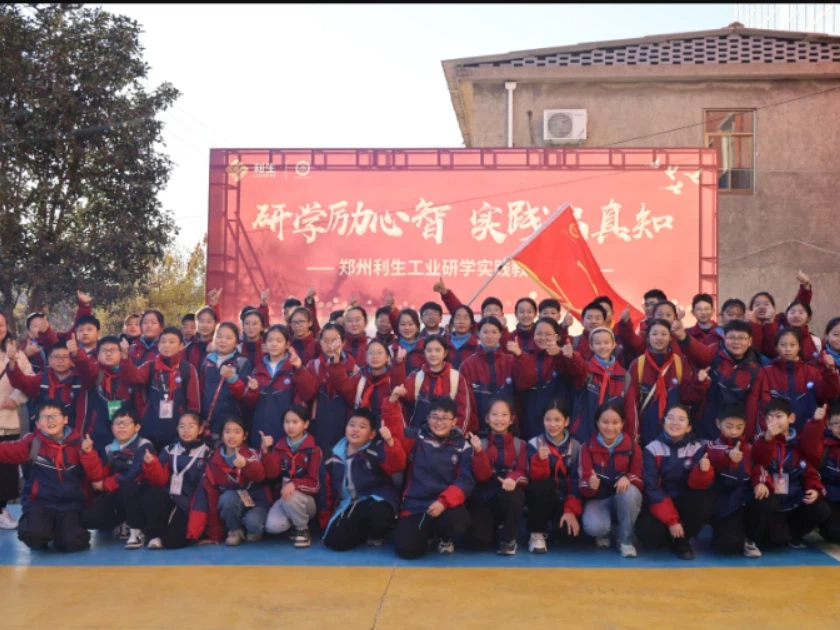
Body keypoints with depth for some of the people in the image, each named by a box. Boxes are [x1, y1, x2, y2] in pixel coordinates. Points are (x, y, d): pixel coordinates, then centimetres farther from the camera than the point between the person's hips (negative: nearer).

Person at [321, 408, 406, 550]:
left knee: (380, 514, -39)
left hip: (376, 499, -4)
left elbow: (397, 465, -25)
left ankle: (376, 536, 0)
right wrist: (326, 518, 22)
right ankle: (365, 531, 17)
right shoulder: (336, 456, 10)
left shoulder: (377, 449, -6)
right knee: (334, 541, -15)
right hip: (348, 505, 5)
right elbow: (329, 489, 19)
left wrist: (390, 442, -42)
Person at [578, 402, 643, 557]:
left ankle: (625, 540, -12)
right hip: (597, 499, -1)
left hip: (625, 499, 1)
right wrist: (590, 485, -35)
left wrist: (627, 478, -29)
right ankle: (603, 534, 8)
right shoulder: (588, 447, -6)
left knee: (630, 491, -36)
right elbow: (582, 484, -9)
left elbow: (640, 480, -4)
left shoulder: (632, 447, -5)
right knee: (593, 527, -35)